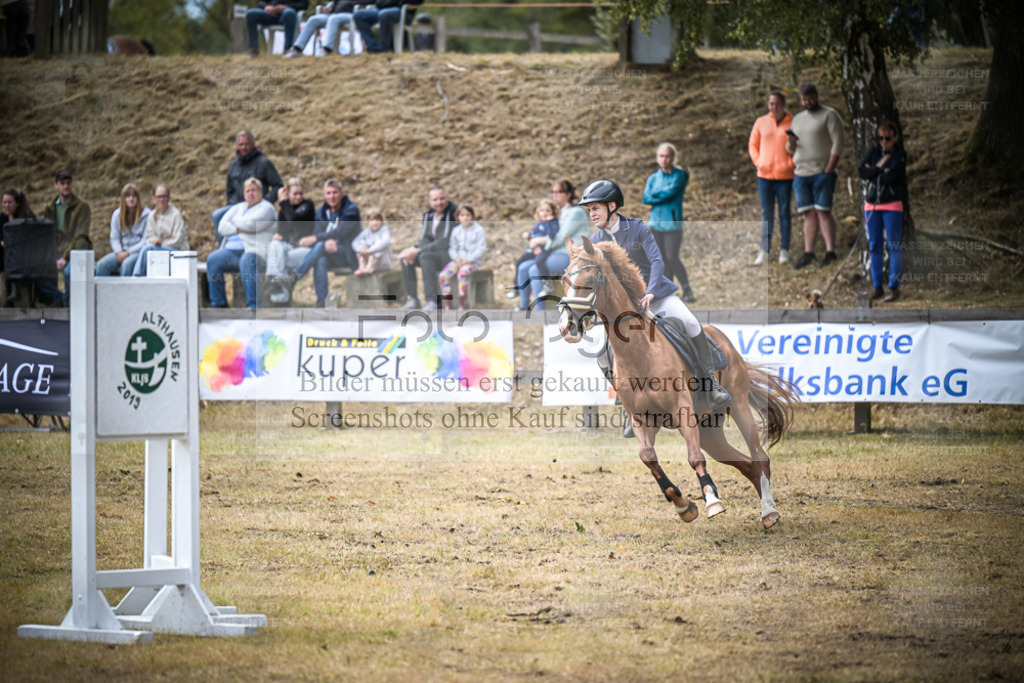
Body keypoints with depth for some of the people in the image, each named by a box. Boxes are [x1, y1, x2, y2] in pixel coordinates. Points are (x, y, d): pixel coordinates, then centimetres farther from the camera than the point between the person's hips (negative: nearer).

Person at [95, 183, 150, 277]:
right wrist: (119, 252, -10)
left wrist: (128, 252, -14)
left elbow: (145, 241, -5)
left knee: (126, 264, -37)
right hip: (121, 251, 4)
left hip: (139, 251, -4)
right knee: (102, 264, -24)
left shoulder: (146, 215, -1)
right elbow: (114, 238, 11)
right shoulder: (117, 215, 12)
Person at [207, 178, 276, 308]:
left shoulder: (266, 208, 6)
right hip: (233, 249, 6)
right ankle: (218, 304, -19)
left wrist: (235, 222, 8)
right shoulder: (239, 208, 26)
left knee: (247, 261, -41)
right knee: (213, 259, -23)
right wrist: (237, 229, -6)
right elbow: (222, 227, 13)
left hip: (256, 251, -6)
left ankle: (253, 306, -43)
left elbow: (250, 224, -11)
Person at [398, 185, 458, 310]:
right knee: (405, 256, -7)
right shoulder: (429, 216, 9)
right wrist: (414, 249, -15)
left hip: (452, 255, -8)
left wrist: (418, 250, -24)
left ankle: (432, 301, -37)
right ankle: (412, 299, -7)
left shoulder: (453, 214, -16)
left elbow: (445, 243, -22)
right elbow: (425, 239, 10)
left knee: (425, 257, -34)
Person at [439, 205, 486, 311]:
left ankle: (463, 304, -28)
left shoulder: (479, 230, -2)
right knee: (443, 275, -20)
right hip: (458, 260, 5)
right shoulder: (456, 231, 12)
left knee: (462, 273, -36)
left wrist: (468, 260, -15)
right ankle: (447, 305, -14)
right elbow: (452, 248, 12)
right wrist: (456, 257, -9)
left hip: (472, 261, -5)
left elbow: (481, 249, -7)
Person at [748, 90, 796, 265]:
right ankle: (764, 250, 8)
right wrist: (758, 162, 1)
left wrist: (792, 163, -9)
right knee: (766, 213, 5)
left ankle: (784, 250, 9)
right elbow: (752, 145, 15)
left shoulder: (792, 123, 0)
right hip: (764, 175, 2)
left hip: (785, 175, -2)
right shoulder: (761, 122, 8)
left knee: (784, 213, 3)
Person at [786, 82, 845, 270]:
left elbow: (838, 143, -8)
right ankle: (808, 253, 1)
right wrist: (791, 143, -3)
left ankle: (830, 251, -13)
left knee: (823, 211, -11)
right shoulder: (798, 119, 20)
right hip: (801, 174, 6)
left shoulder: (829, 115, 0)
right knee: (808, 214, 3)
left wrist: (828, 170, -14)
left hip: (822, 172, -6)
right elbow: (791, 150, 23)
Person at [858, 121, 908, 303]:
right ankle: (877, 286, 12)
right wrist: (879, 169, -12)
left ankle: (894, 287, -1)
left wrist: (872, 173, -6)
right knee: (874, 246, 6)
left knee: (893, 245, -4)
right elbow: (861, 171, -3)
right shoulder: (874, 152, 10)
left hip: (892, 204, -5)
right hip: (872, 204, 5)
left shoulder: (900, 155, -4)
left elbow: (890, 176, -17)